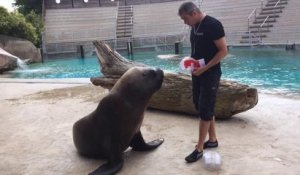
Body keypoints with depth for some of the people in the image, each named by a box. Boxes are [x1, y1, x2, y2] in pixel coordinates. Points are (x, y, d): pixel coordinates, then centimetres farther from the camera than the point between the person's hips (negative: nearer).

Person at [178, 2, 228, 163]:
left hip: (210, 74, -9)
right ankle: (212, 140, 29)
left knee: (205, 110, -4)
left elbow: (223, 51, -17)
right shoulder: (194, 26, 9)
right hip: (197, 73, 9)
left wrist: (205, 68, -21)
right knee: (200, 106, 14)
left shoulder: (213, 25, -15)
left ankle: (199, 149, 6)